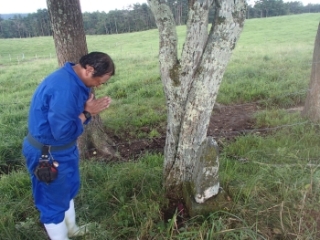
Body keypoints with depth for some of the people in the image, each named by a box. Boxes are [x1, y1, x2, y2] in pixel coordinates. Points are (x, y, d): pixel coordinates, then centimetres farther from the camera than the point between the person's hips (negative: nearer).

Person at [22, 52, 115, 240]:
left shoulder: (73, 79, 0)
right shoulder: (64, 88, -32)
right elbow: (63, 131, -32)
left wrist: (90, 108, -11)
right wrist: (87, 113, -20)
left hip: (63, 149, 11)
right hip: (48, 154, -10)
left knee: (68, 189, 27)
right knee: (54, 200, 11)